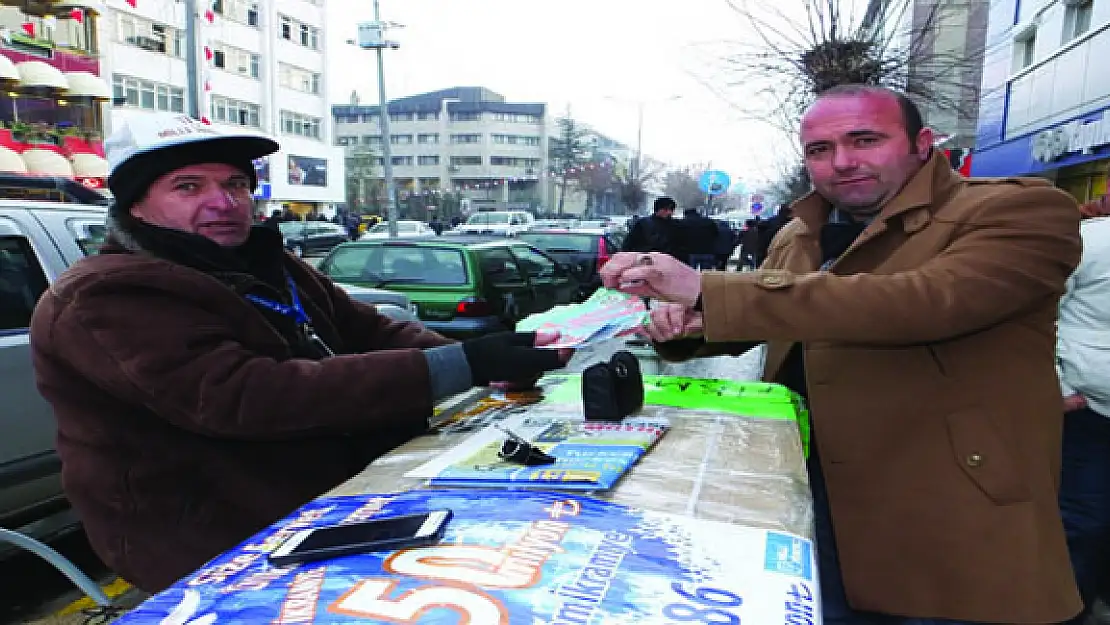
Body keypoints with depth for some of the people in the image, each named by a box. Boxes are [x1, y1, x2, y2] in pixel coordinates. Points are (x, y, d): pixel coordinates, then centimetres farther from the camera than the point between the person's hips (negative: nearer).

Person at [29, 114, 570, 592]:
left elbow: (374, 332, 7)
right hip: (221, 543, -8)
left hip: (346, 481, 8)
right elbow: (248, 399, -29)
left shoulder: (269, 269, 13)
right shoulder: (106, 299, -15)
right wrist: (458, 366, -31)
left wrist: (484, 363, -13)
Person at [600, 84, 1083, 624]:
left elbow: (923, 302, -31)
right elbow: (752, 322, 18)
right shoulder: (797, 238, 6)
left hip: (947, 512, -5)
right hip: (809, 484, 6)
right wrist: (685, 324, -7)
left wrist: (705, 289, -34)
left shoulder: (1020, 211, -13)